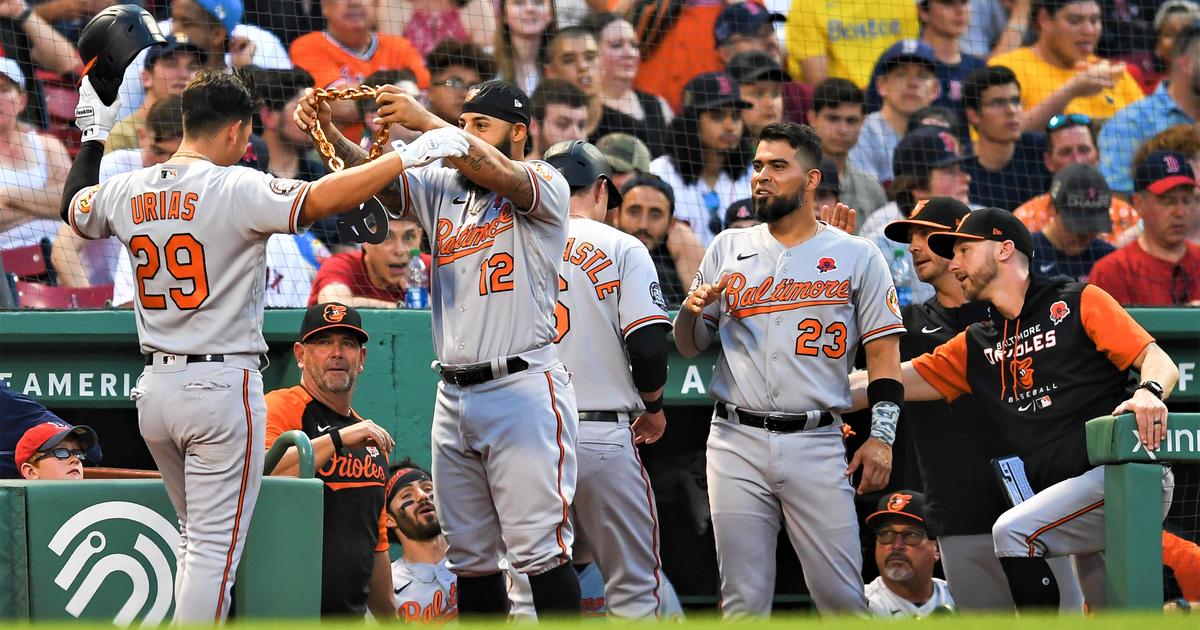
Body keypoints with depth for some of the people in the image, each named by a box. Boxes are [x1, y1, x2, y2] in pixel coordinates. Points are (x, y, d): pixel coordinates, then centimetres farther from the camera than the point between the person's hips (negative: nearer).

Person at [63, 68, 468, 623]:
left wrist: (93, 137, 38)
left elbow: (75, 208, 27)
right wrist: (405, 156, -24)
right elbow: (320, 199, -26)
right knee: (216, 546, -4)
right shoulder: (236, 188, -14)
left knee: (197, 536, 20)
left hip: (155, 388, 7)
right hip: (222, 386, -7)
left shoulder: (127, 192, 6)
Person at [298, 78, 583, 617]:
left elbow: (495, 173, -23)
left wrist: (425, 122, -25)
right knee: (469, 554, 10)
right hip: (454, 396, 7)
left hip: (523, 389, -7)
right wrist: (329, 133, -16)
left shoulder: (545, 185, -2)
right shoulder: (442, 185, 15)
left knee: (539, 548, -10)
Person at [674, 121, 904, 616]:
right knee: (744, 597, 0)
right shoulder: (728, 250, 13)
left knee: (842, 596, -5)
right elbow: (688, 347, 15)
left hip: (816, 445, -2)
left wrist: (881, 437, -6)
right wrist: (692, 310, -8)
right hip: (737, 442, 2)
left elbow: (884, 352, 4)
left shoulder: (857, 256, 6)